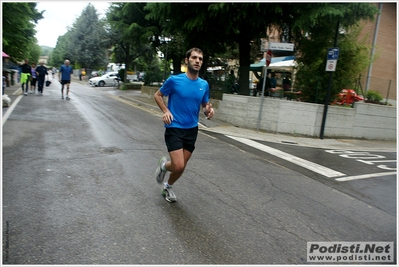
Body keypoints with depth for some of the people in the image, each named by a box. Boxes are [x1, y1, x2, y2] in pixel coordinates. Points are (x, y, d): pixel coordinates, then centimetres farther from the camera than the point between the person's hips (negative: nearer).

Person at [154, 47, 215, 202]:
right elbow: (157, 95, 4)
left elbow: (205, 105, 14)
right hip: (174, 128, -4)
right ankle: (163, 164, 22)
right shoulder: (174, 80, -10)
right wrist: (166, 111, -13)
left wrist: (209, 111, -11)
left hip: (192, 130, 5)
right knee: (178, 165, -14)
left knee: (181, 167, 11)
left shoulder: (204, 84, 2)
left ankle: (168, 187, 40)